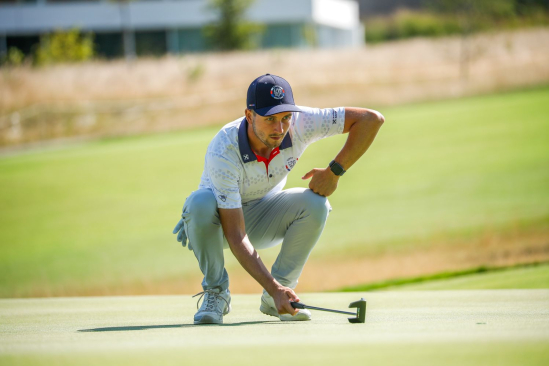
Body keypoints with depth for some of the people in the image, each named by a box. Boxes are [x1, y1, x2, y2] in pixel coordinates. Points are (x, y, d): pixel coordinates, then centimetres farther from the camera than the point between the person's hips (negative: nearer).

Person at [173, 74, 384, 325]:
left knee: (315, 203, -26)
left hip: (262, 221, 3)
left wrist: (335, 171, -27)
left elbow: (371, 119, -24)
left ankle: (279, 292, -10)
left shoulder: (298, 124, -26)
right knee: (201, 202, -37)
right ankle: (215, 292, -15)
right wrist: (272, 287, -46)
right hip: (222, 222, -3)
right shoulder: (223, 152, -36)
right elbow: (236, 237, -37)